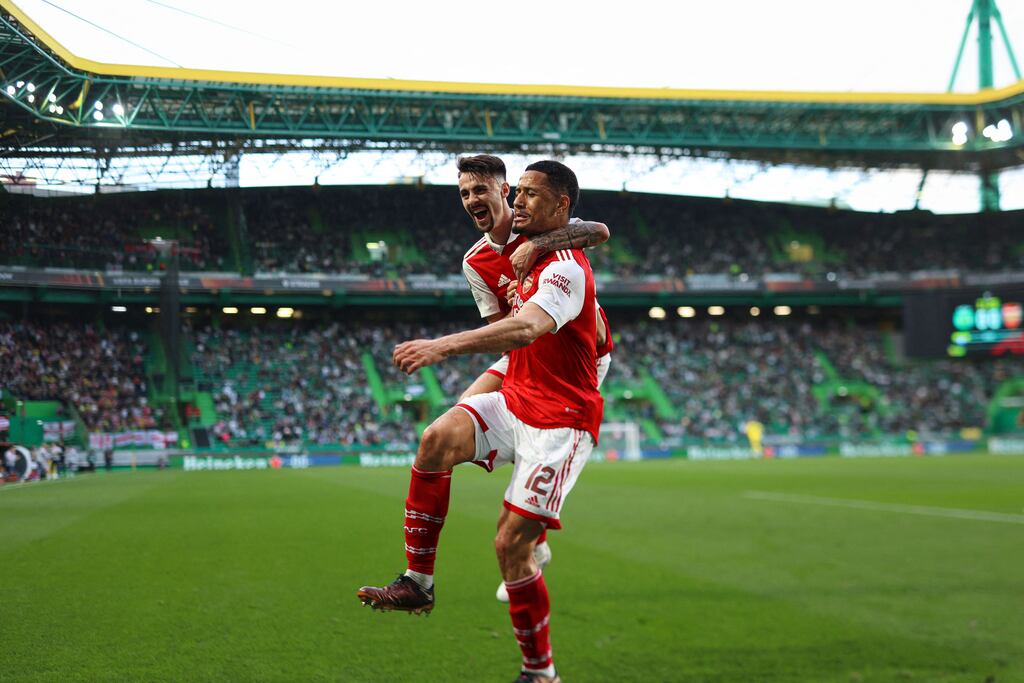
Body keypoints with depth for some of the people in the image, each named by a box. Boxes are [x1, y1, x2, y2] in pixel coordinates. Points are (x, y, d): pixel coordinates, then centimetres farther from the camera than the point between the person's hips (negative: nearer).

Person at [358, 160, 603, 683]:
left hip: (559, 420, -8)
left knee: (511, 544, -11)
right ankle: (418, 582, -15)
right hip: (515, 400, 8)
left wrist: (444, 346, -49)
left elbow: (525, 329, -38)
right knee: (437, 440, -21)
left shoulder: (565, 268, -19)